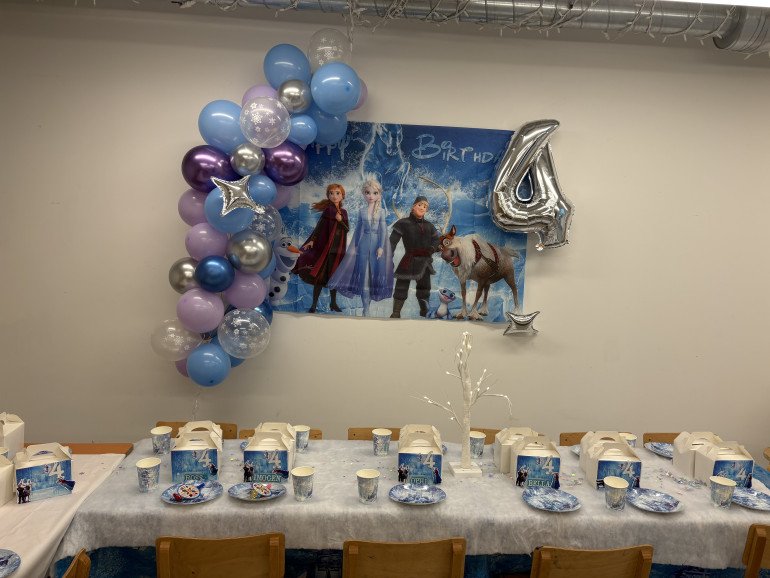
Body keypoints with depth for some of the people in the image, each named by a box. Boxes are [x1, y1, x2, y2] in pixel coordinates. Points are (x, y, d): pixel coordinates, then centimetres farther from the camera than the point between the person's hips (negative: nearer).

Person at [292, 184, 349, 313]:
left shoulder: (343, 212, 9)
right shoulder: (328, 210, -3)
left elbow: (347, 229, 4)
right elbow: (319, 226, -9)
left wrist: (340, 220, -13)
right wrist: (312, 240, -19)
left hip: (338, 249, 4)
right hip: (324, 247, -4)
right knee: (320, 275, -3)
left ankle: (333, 303, 22)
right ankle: (314, 304, 2)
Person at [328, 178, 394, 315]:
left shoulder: (381, 211, -1)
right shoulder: (362, 211, 4)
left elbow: (383, 229, -4)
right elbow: (358, 228, 10)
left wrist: (381, 247, -11)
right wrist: (355, 245, 9)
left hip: (376, 243, -1)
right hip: (364, 243, 1)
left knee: (375, 271, 2)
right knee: (364, 273, 1)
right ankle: (366, 307, 7)